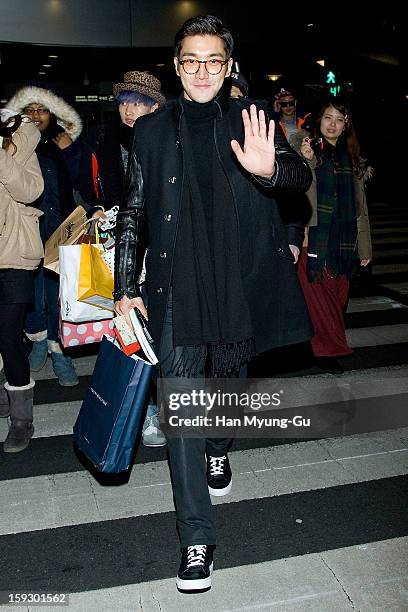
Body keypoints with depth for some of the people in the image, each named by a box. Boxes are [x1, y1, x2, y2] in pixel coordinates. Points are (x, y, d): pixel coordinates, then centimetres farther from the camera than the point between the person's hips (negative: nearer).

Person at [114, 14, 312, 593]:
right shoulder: (152, 130, 8)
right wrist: (126, 288, 5)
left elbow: (301, 174, -9)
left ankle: (218, 449, 52)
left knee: (224, 377, 18)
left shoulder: (252, 117, 4)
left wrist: (270, 168, -34)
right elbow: (133, 213, 9)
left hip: (239, 282, 0)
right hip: (177, 288, 0)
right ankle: (196, 538, 7)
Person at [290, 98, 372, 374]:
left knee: (337, 296, 6)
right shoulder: (304, 145, 3)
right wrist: (304, 160, -25)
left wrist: (364, 246, 14)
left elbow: (360, 205, 17)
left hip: (342, 241, 4)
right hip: (314, 237, -4)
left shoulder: (351, 158, 16)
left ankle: (329, 345, 19)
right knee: (317, 294, -2)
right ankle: (328, 348, 10)